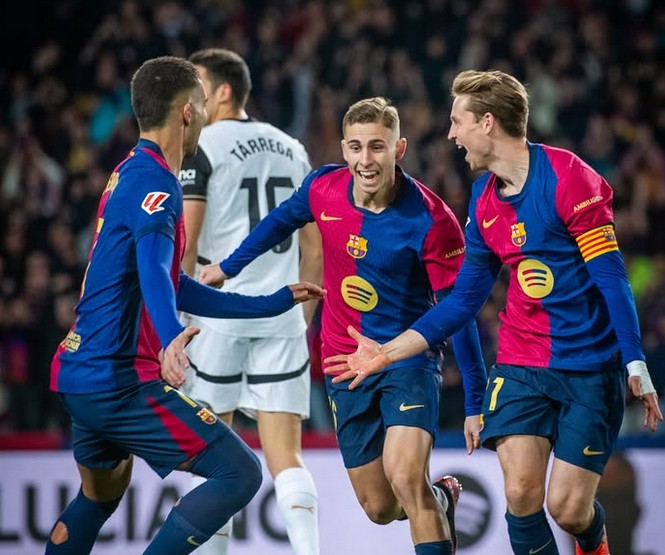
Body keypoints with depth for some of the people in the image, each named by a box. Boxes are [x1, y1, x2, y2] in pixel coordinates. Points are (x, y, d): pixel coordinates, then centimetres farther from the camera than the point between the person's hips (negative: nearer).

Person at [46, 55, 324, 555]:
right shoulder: (155, 182, -13)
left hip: (79, 374, 10)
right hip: (121, 379, -10)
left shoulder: (129, 175, 17)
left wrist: (276, 302, 31)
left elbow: (176, 288, 26)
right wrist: (170, 339, -50)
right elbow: (154, 273, -32)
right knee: (240, 474, -9)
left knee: (100, 496, 28)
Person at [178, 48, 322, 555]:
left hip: (219, 314, -4)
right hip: (282, 318, 5)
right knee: (285, 456, 1)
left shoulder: (202, 146, -2)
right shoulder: (292, 149, 16)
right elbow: (315, 251, 17)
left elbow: (182, 242, -10)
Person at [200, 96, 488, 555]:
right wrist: (228, 266, 25)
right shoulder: (323, 189, -9)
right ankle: (441, 500, 43)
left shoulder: (431, 221, -21)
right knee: (380, 508, 10)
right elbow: (282, 220, 15)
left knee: (405, 478, -28)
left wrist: (476, 404, -15)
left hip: (410, 358, -4)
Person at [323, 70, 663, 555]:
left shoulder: (566, 176, -13)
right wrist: (388, 352, 11)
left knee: (567, 507, -6)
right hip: (520, 365, 5)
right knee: (522, 494, -13)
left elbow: (611, 275, -14)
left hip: (591, 367, -5)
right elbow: (464, 301, 14)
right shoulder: (484, 199, 8)